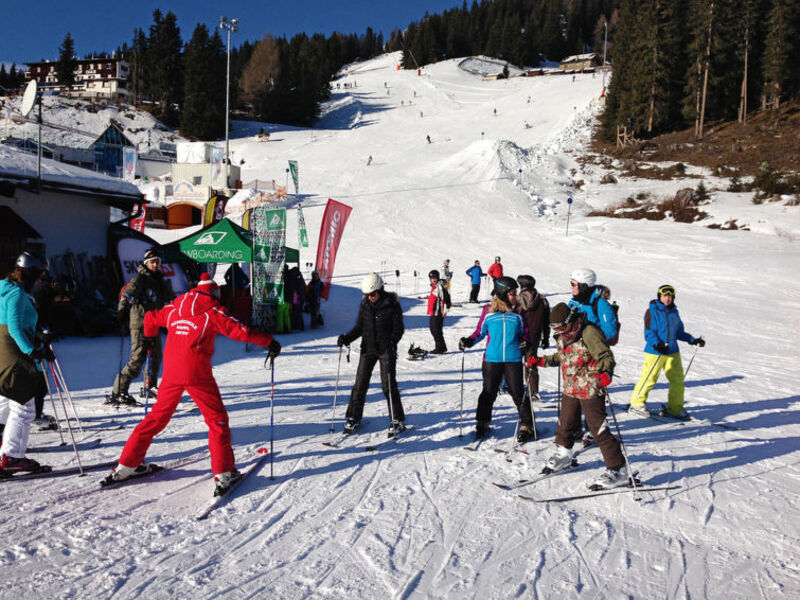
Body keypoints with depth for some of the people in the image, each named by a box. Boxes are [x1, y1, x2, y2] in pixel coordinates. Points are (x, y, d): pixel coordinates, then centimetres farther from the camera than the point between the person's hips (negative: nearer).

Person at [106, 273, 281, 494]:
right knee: (217, 419, 5)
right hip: (197, 373, -5)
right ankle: (223, 473, -1)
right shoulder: (213, 311, -1)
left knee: (158, 416, 20)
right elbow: (238, 331, -10)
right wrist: (269, 341, -3)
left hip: (171, 372, 5)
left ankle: (126, 464, 25)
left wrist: (149, 336, 50)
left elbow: (150, 317, 29)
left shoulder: (174, 308, 15)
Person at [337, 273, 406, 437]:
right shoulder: (364, 304, 3)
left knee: (388, 385, -4)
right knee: (360, 383, 4)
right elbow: (359, 327, 9)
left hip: (386, 349, -4)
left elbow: (399, 328, -7)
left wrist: (392, 341, -24)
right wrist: (346, 338, -7)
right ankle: (354, 419, 18)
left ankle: (397, 421, 8)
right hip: (368, 349, 4)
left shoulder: (392, 304, -9)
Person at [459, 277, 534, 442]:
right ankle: (482, 423, 28)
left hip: (513, 360, 0)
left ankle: (527, 426, 17)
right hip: (492, 360, 0)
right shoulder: (489, 312, -1)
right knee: (489, 393, 9)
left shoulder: (517, 314, 3)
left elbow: (523, 334, 13)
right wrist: (468, 342, -7)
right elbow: (481, 332, 8)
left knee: (518, 393, 2)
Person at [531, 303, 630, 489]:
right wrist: (540, 361, 18)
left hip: (590, 390, -8)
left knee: (599, 430, -7)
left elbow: (606, 357, -21)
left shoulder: (589, 333, -19)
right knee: (565, 425, 20)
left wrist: (606, 372, -40)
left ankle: (617, 470, 2)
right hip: (570, 390, 8)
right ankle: (563, 455, 44)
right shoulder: (562, 337, 6)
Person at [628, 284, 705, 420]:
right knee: (649, 379, -3)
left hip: (672, 352, 6)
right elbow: (649, 333, -13)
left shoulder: (674, 312, 12)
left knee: (677, 379, 4)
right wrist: (656, 344, -29)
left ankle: (675, 409, 16)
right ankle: (636, 403, 16)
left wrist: (693, 340, 9)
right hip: (655, 352, -6)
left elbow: (679, 332, 20)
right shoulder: (652, 311, -7)